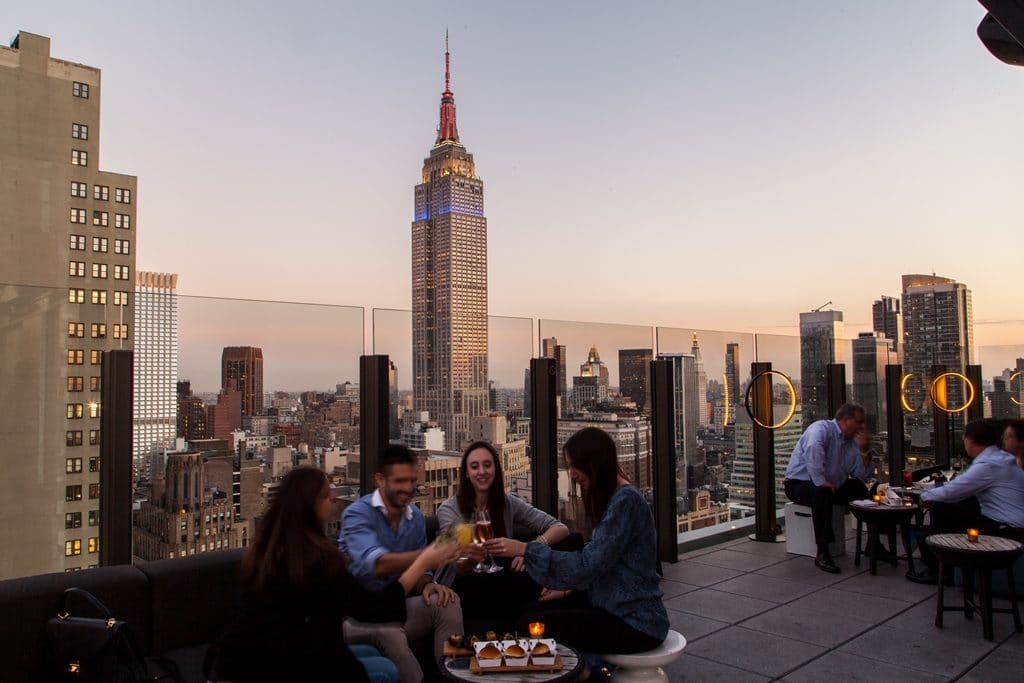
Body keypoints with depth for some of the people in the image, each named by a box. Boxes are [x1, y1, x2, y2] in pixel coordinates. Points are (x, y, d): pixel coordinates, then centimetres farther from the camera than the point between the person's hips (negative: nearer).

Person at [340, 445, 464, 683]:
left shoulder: (416, 516, 5)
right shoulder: (358, 514, -17)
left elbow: (417, 568, 11)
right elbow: (375, 565, -35)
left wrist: (427, 584, -15)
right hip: (357, 612, -6)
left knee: (448, 602, -19)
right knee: (390, 633, -37)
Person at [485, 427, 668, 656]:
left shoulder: (626, 501, -19)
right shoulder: (613, 498, 13)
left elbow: (588, 564, -24)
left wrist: (525, 549, -23)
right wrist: (569, 590, 6)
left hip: (635, 624, -10)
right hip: (614, 605, 10)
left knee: (529, 625, -17)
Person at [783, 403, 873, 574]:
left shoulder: (852, 441, 10)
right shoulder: (821, 428, -17)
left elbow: (862, 476, 8)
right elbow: (813, 450, -40)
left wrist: (864, 450, -5)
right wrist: (820, 482, -39)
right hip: (800, 484, -9)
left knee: (862, 489, 0)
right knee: (821, 493, -37)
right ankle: (822, 554, -35)